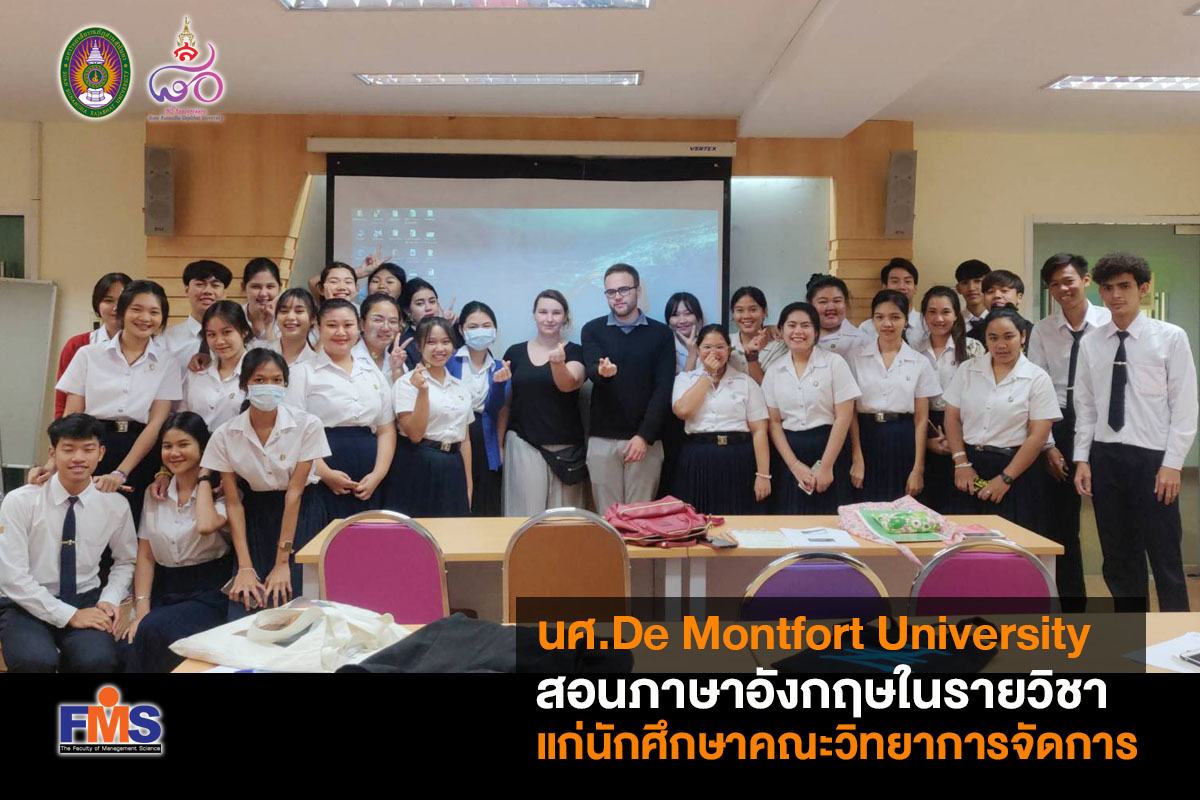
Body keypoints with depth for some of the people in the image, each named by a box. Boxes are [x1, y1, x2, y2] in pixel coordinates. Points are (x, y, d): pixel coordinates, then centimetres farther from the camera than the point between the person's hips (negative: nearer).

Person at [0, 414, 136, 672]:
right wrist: (68, 615, -18)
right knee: (36, 661, -34)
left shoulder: (116, 505, -2)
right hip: (26, 605, -2)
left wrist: (109, 600, -6)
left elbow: (125, 561, 14)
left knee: (98, 660, -30)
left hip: (84, 601, 2)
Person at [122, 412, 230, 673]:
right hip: (163, 590, 4)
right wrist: (141, 612, -7)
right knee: (127, 647, -24)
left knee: (154, 631, -30)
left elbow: (206, 526, -27)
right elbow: (145, 556, 5)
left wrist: (204, 478, -11)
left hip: (208, 593, -4)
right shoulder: (155, 493, 9)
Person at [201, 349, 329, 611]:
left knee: (282, 604, -13)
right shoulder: (225, 435, -8)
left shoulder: (307, 425, -14)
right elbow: (233, 503, -6)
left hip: (298, 515, -2)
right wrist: (245, 567, -14)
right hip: (253, 518, 2)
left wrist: (282, 562, -16)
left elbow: (294, 493, -15)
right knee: (243, 606, -12)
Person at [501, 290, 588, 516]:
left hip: (564, 449, -1)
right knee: (526, 513, 0)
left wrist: (558, 362, -35)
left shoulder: (575, 352, 2)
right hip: (523, 445, 1)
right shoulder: (515, 353, 7)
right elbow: (505, 402, 15)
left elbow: (568, 385, -18)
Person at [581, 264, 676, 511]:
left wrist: (645, 435, -12)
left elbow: (664, 389, -3)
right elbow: (590, 371, -11)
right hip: (602, 439, 0)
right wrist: (602, 371, -36)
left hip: (645, 439, 0)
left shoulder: (661, 333, 4)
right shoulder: (592, 330, 5)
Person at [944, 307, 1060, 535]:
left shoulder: (1037, 379, -2)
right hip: (970, 468, 3)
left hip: (1015, 468, -2)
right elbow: (952, 418, 6)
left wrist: (1005, 479, -11)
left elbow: (1037, 437, -7)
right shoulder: (967, 370, 7)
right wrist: (961, 463, -4)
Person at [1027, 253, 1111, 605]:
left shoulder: (1110, 323, -6)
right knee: (1061, 523, 9)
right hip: (1060, 427, 2)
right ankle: (1072, 606, 23)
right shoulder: (1042, 331, 1)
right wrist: (1048, 445, -3)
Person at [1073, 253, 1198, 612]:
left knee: (1165, 557, 3)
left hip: (1152, 459, -4)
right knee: (1118, 557, 13)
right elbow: (1085, 406, 8)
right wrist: (1082, 459, 2)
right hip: (1104, 457, 4)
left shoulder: (1171, 337, -5)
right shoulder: (1091, 343, 6)